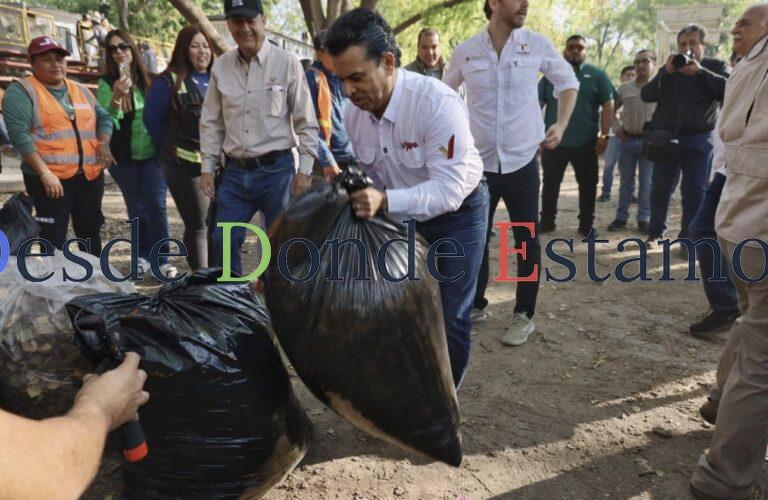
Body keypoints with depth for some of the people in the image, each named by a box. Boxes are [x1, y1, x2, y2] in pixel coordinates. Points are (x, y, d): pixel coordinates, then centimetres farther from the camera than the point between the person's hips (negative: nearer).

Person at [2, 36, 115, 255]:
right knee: (54, 239, -3)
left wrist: (103, 144, -1)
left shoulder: (81, 90, 15)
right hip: (51, 179, -5)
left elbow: (103, 117, 20)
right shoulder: (21, 90, -4)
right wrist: (45, 173, -21)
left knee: (91, 233, 15)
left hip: (91, 175, 6)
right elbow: (19, 133, -13)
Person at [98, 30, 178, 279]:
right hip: (124, 156, 0)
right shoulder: (107, 82, -3)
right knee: (136, 208, 9)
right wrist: (116, 97, -28)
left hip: (151, 153, 0)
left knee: (156, 206, -5)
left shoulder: (147, 78, 3)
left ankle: (162, 259, 0)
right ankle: (143, 255, 19)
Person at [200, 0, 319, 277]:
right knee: (223, 243, 9)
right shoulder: (220, 67, 6)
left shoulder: (287, 62, -5)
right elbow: (211, 122, 12)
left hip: (276, 169, -4)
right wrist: (207, 167, 7)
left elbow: (306, 122, -4)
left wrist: (304, 169, -9)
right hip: (235, 171, 4)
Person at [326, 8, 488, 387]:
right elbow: (366, 173, 1)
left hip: (457, 214, -5)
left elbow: (449, 190, -36)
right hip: (401, 216, 6)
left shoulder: (438, 104, -32)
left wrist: (385, 201, -48)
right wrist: (348, 185, -20)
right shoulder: (354, 113, -13)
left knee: (449, 317, 1)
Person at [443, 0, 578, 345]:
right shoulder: (465, 52, -2)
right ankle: (475, 304, 27)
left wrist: (561, 125, 0)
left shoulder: (537, 45, -2)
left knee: (526, 239, 2)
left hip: (522, 160, -1)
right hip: (480, 161, 1)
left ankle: (524, 315, 15)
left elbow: (567, 82, 12)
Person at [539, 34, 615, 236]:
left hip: (586, 142, -1)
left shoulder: (597, 75, 3)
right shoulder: (551, 75, 8)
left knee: (588, 184, 6)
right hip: (553, 141, 1)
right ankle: (546, 221, 20)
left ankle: (586, 224, 17)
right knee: (550, 183, 9)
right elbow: (538, 105, 7)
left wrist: (604, 136, -9)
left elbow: (608, 106, 0)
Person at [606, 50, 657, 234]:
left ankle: (644, 219, 13)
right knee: (626, 181, 9)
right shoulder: (625, 88, 6)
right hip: (627, 140, 2)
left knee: (646, 182, 4)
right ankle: (621, 217, 17)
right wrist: (616, 128, 4)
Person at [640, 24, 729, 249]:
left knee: (695, 192, -2)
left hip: (698, 140, -2)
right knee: (659, 190, 5)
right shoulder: (669, 69, 13)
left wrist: (700, 72, -13)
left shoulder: (715, 66, 8)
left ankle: (689, 238, 5)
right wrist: (666, 72, -11)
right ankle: (655, 233, 17)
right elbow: (646, 95, 1)